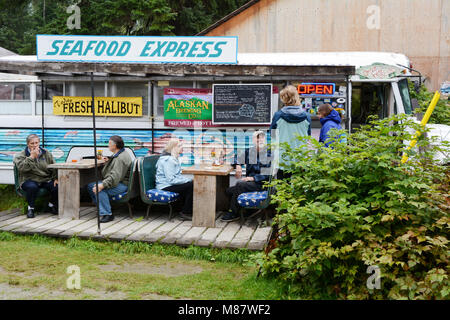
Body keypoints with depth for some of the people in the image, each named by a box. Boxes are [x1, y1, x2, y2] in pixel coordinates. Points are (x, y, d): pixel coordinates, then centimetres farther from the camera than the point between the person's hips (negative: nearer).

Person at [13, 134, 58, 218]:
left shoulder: (46, 153, 11)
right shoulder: (21, 155, 3)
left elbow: (54, 167, 12)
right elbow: (22, 168, -17)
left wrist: (56, 178, -3)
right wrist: (32, 157, -17)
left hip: (46, 179, 3)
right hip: (29, 180, -3)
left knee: (56, 187, -25)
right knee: (32, 187, -39)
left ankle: (51, 205, 5)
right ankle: (30, 208, -14)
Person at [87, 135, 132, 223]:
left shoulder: (121, 158, -21)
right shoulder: (117, 155, 15)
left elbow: (115, 176, -31)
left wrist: (102, 185, -38)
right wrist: (109, 160, 23)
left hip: (122, 184, -11)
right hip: (116, 182, 11)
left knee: (100, 190, -33)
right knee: (90, 186, 5)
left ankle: (107, 214, -29)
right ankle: (101, 207, 7)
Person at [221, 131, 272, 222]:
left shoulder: (269, 153, -3)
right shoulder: (249, 151, 13)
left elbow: (268, 174, -10)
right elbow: (237, 159, 29)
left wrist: (253, 178, -18)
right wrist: (238, 166, 5)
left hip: (262, 184, -6)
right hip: (249, 183, 6)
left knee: (240, 185, -29)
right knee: (229, 191, -15)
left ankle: (233, 213, -21)